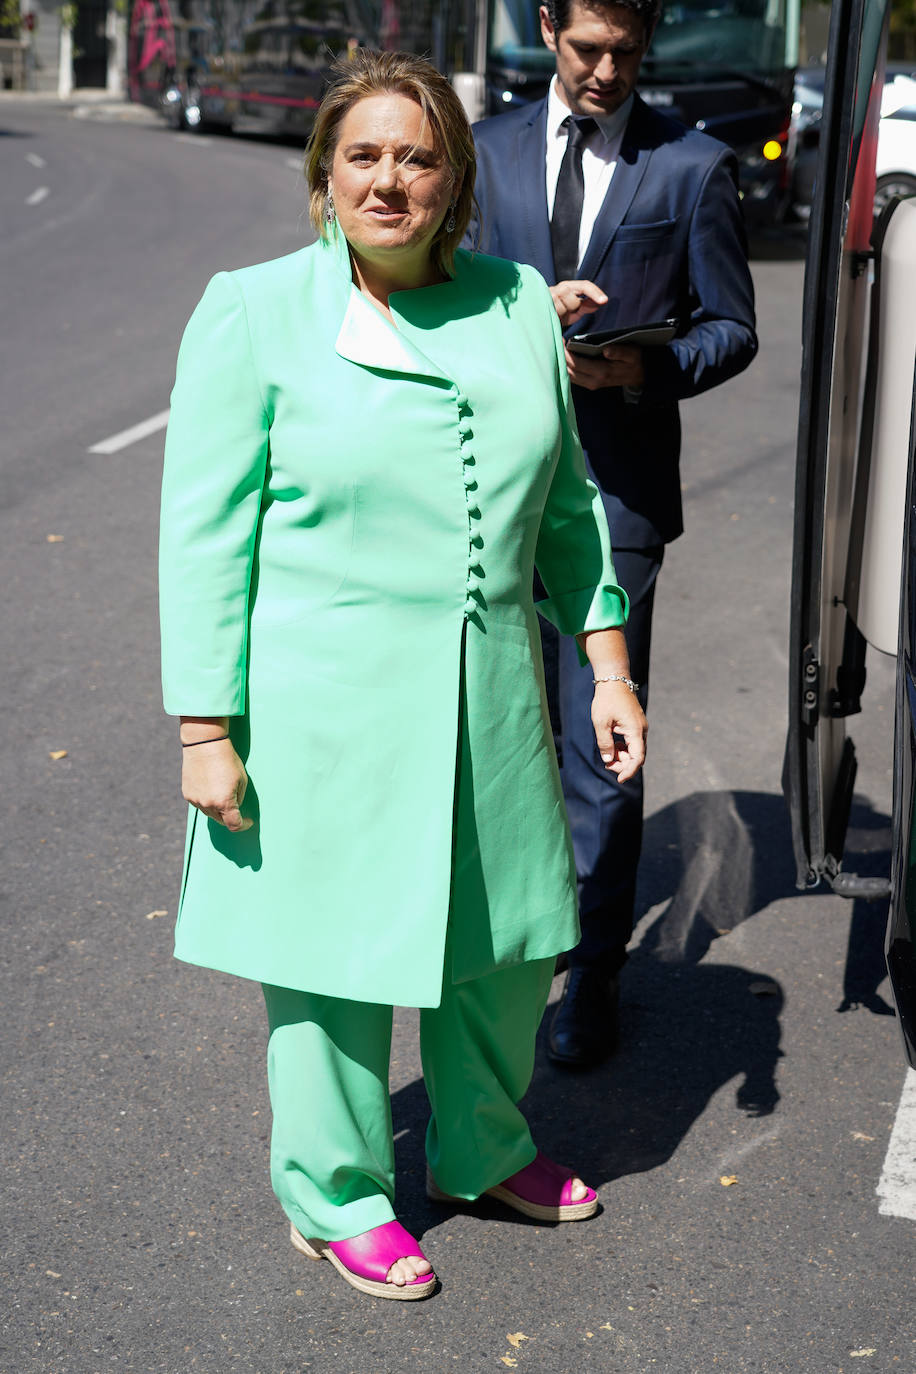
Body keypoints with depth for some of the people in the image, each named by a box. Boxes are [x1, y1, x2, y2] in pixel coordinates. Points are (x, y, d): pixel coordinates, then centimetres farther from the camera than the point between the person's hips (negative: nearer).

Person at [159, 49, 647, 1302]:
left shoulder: (517, 307, 5)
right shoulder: (253, 315, -7)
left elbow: (566, 507, 14)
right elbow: (205, 536, -8)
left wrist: (608, 668, 10)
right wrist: (207, 731, -11)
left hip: (488, 704, 5)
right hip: (324, 712, -5)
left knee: (506, 937, 18)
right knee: (336, 954, 9)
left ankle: (482, 1151, 44)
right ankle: (337, 1200, 33)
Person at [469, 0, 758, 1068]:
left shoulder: (695, 166, 1)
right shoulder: (488, 150, 9)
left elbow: (731, 327, 4)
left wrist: (649, 368, -17)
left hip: (615, 487, -3)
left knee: (599, 739, -3)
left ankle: (592, 976, 10)